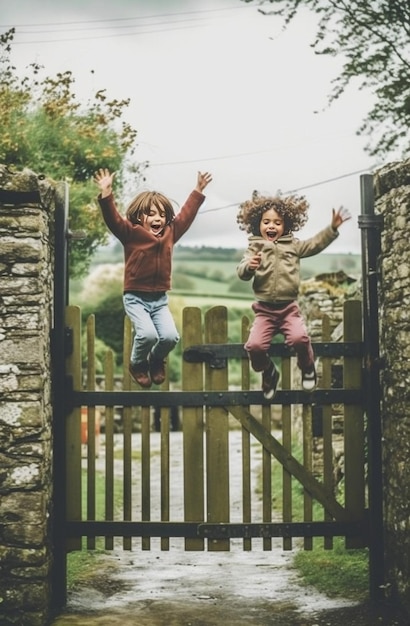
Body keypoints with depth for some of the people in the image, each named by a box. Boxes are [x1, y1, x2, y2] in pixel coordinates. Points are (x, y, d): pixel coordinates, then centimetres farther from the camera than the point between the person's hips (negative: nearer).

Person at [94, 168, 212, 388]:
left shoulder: (170, 233, 7)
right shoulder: (131, 233, -7)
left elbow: (186, 214, 17)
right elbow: (113, 219, -20)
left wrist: (198, 191, 19)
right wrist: (106, 194, -34)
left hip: (160, 299, 5)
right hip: (136, 298, -4)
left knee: (170, 336, -14)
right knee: (148, 334, -25)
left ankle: (156, 360, 21)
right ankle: (137, 364, 9)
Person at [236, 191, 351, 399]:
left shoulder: (293, 245, 9)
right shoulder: (255, 248, 1)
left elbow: (315, 244, 5)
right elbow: (242, 273, -9)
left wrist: (333, 228, -7)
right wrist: (249, 266, -32)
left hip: (289, 307, 1)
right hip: (264, 310, 0)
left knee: (299, 338, -26)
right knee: (254, 345, -20)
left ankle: (308, 368, 8)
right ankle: (269, 373, 13)